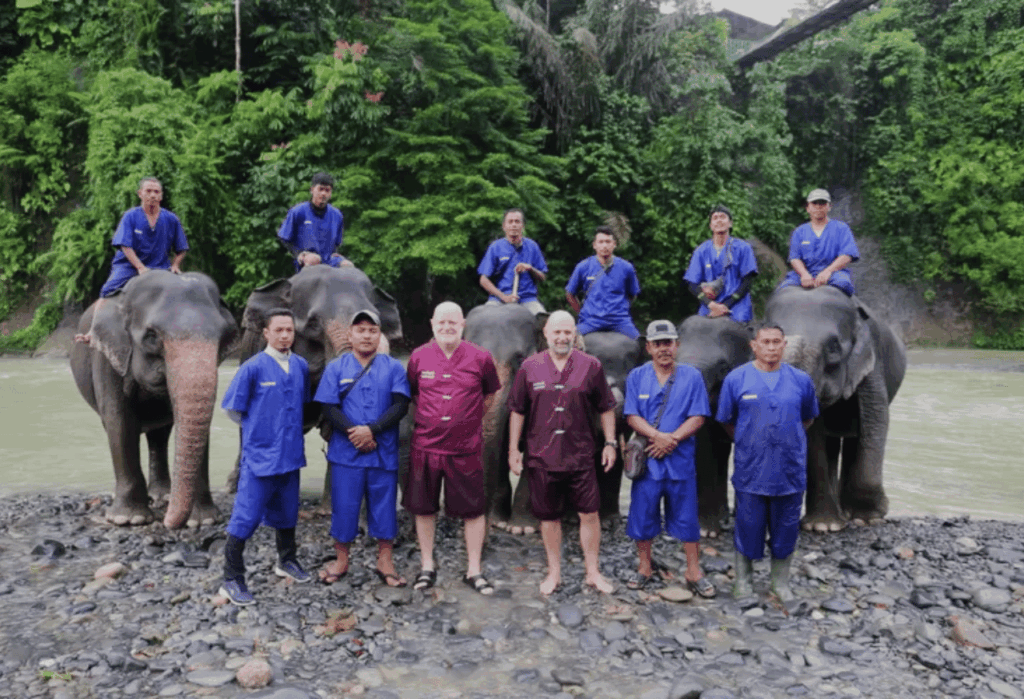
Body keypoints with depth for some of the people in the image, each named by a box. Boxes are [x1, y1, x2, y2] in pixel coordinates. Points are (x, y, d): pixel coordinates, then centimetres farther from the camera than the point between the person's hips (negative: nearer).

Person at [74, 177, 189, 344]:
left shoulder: (171, 219, 2)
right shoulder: (130, 216, -3)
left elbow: (181, 249, 11)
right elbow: (125, 246, -10)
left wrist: (174, 266, -6)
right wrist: (140, 268, -21)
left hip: (159, 267, 2)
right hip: (129, 264, -2)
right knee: (107, 292, -19)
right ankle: (93, 331, -12)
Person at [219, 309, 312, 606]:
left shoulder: (301, 366, 4)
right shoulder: (253, 367, -11)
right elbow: (233, 409, -4)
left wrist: (289, 427, 11)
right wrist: (258, 426, 5)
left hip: (291, 453, 5)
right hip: (260, 455, -5)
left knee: (287, 511, 19)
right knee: (246, 517, -2)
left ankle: (287, 561, 39)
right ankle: (232, 579, 11)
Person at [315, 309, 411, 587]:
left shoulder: (393, 367, 5)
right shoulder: (336, 368, 6)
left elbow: (400, 405, -5)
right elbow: (328, 408, -2)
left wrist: (371, 430, -16)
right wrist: (353, 433, -15)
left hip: (383, 452, 0)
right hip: (346, 452, 0)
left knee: (384, 504, 6)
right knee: (344, 506, 6)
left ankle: (385, 561, 20)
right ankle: (341, 560, 24)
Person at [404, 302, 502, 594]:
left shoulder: (480, 358, -4)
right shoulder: (419, 357, 0)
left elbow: (490, 394, 11)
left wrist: (469, 420, 9)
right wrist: (431, 418, 10)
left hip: (466, 448, -1)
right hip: (425, 446, 1)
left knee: (474, 510, 5)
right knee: (423, 507, 11)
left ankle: (474, 570, 21)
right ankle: (427, 566, 28)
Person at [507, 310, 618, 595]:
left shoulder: (591, 366, 1)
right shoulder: (529, 367, 2)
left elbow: (606, 408, 8)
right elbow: (517, 411, 6)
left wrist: (610, 443, 4)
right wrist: (513, 449, 4)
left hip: (580, 455, 0)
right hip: (541, 456, 0)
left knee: (589, 513, 3)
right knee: (548, 517, 10)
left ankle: (593, 572, 20)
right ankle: (554, 573, 27)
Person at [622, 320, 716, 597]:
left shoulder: (692, 377, 1)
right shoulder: (636, 377, 4)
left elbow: (698, 417, -4)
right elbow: (632, 416, -3)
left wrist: (671, 439, -17)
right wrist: (658, 435, -19)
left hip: (681, 460, -1)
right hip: (646, 459, 1)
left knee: (687, 517, 7)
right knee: (642, 514, 8)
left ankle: (693, 572, 20)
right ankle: (645, 566, 27)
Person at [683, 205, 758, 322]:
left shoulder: (743, 248, 9)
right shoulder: (701, 251, 13)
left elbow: (747, 281, 4)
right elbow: (693, 285, 7)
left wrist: (726, 306, -7)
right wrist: (711, 304, -11)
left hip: (736, 309, -1)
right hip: (708, 310, 1)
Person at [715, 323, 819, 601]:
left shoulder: (800, 380, 2)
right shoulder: (736, 378, -4)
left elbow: (808, 418, 17)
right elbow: (726, 420, 6)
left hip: (790, 470, 2)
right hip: (750, 471, -2)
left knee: (785, 528, 12)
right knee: (748, 526, 8)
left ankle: (781, 582, 30)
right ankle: (743, 580, 27)